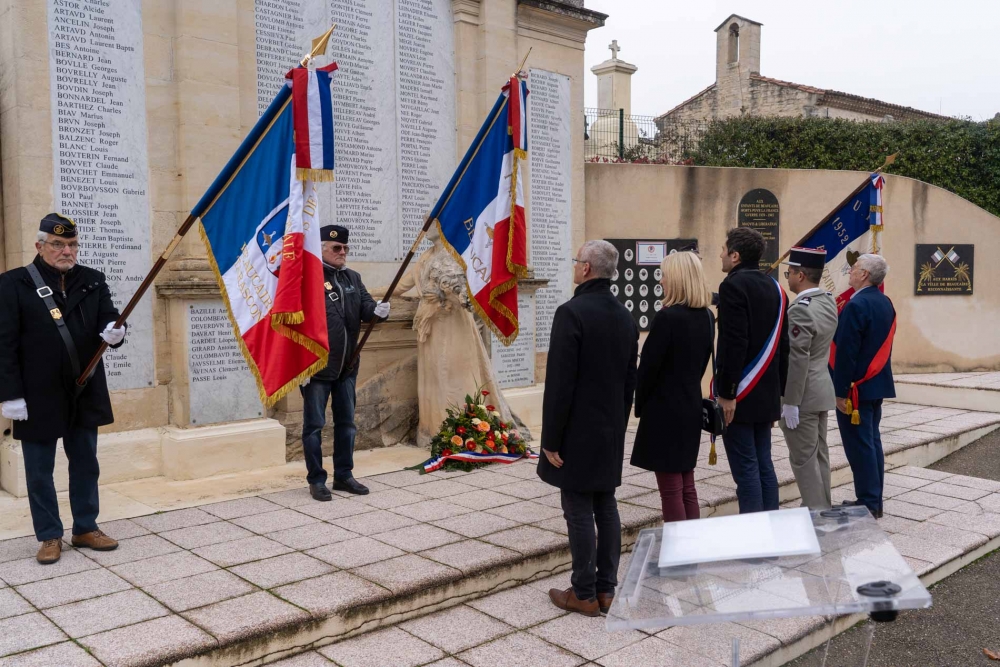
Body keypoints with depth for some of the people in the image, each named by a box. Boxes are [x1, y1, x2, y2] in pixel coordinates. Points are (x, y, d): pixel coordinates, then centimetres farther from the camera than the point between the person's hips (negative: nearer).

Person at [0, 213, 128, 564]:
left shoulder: (92, 280, 6)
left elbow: (109, 321, 3)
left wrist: (114, 333, -23)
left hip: (85, 393, 4)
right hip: (38, 397, -3)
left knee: (86, 465, 13)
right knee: (40, 471, 8)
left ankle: (86, 529, 27)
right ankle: (49, 536, 21)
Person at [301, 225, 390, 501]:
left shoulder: (352, 278, 10)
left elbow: (365, 307, 3)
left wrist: (377, 310, -22)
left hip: (346, 366, 7)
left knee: (346, 423, 15)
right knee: (314, 425, 4)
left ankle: (344, 475, 28)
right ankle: (316, 480, 16)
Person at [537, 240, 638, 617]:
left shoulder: (572, 312, -16)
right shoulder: (625, 317, 7)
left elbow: (559, 383, -19)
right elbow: (630, 381, 12)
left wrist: (551, 439, -13)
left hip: (577, 433, -7)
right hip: (611, 432, 8)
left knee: (579, 512, 0)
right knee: (606, 508, 12)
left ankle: (584, 595, 9)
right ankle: (606, 589, 20)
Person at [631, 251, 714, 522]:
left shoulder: (667, 317, -18)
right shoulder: (707, 317, 5)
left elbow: (648, 366, -15)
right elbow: (703, 361, 12)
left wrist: (640, 406, -2)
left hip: (664, 410, -8)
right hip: (692, 407, 8)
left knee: (670, 490, 1)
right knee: (687, 485, 16)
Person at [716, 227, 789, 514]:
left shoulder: (733, 285, -12)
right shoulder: (774, 287, 12)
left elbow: (734, 344, -21)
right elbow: (782, 344, 13)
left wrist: (726, 393, -18)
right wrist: (778, 391, 17)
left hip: (740, 394, -8)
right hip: (766, 393, 8)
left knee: (746, 468, -3)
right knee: (763, 464, 13)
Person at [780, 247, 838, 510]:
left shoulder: (800, 310, -21)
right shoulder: (829, 301, 7)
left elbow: (798, 360, -23)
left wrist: (790, 402, -19)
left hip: (802, 395, -9)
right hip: (821, 391, 9)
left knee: (804, 459, -1)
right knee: (819, 455, 15)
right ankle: (822, 508, 24)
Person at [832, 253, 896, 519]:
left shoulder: (856, 305, -19)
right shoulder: (885, 303, 10)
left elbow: (846, 352, -20)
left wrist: (840, 391, -17)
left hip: (856, 387, -9)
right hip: (877, 383, 9)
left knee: (859, 444, -3)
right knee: (872, 441, 14)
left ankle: (867, 503, 3)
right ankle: (874, 500, 21)